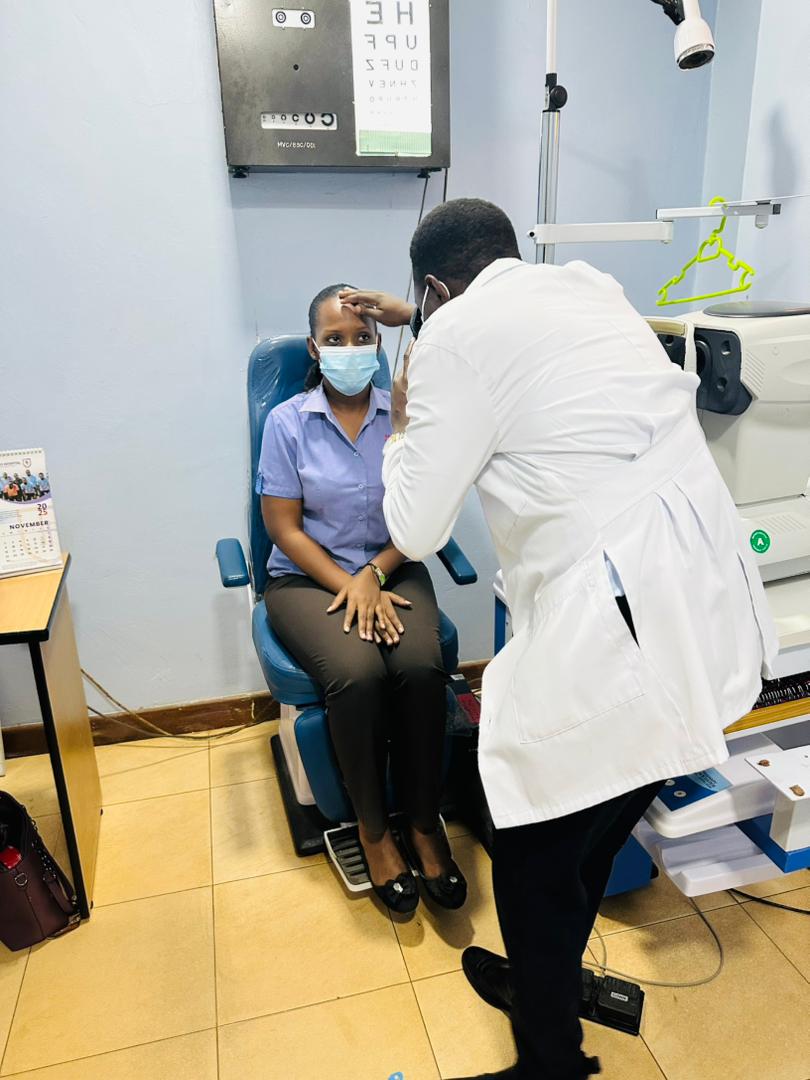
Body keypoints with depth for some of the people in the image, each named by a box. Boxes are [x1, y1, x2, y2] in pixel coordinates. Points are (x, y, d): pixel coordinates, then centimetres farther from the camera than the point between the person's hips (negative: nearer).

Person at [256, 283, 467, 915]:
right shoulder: (288, 422, -2)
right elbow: (283, 526, -5)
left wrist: (375, 574, -15)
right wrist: (348, 585, -16)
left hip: (392, 567, 2)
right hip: (308, 576, -1)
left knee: (423, 667, -28)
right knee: (358, 673, -29)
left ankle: (425, 821, -6)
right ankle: (372, 828, -4)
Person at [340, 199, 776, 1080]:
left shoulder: (456, 336, -9)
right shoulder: (588, 286, 13)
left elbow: (415, 533, -3)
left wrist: (404, 426, 14)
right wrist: (413, 319, 45)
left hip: (619, 635, -9)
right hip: (711, 607, 9)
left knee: (535, 857, 14)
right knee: (593, 830, 27)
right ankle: (545, 983, 52)